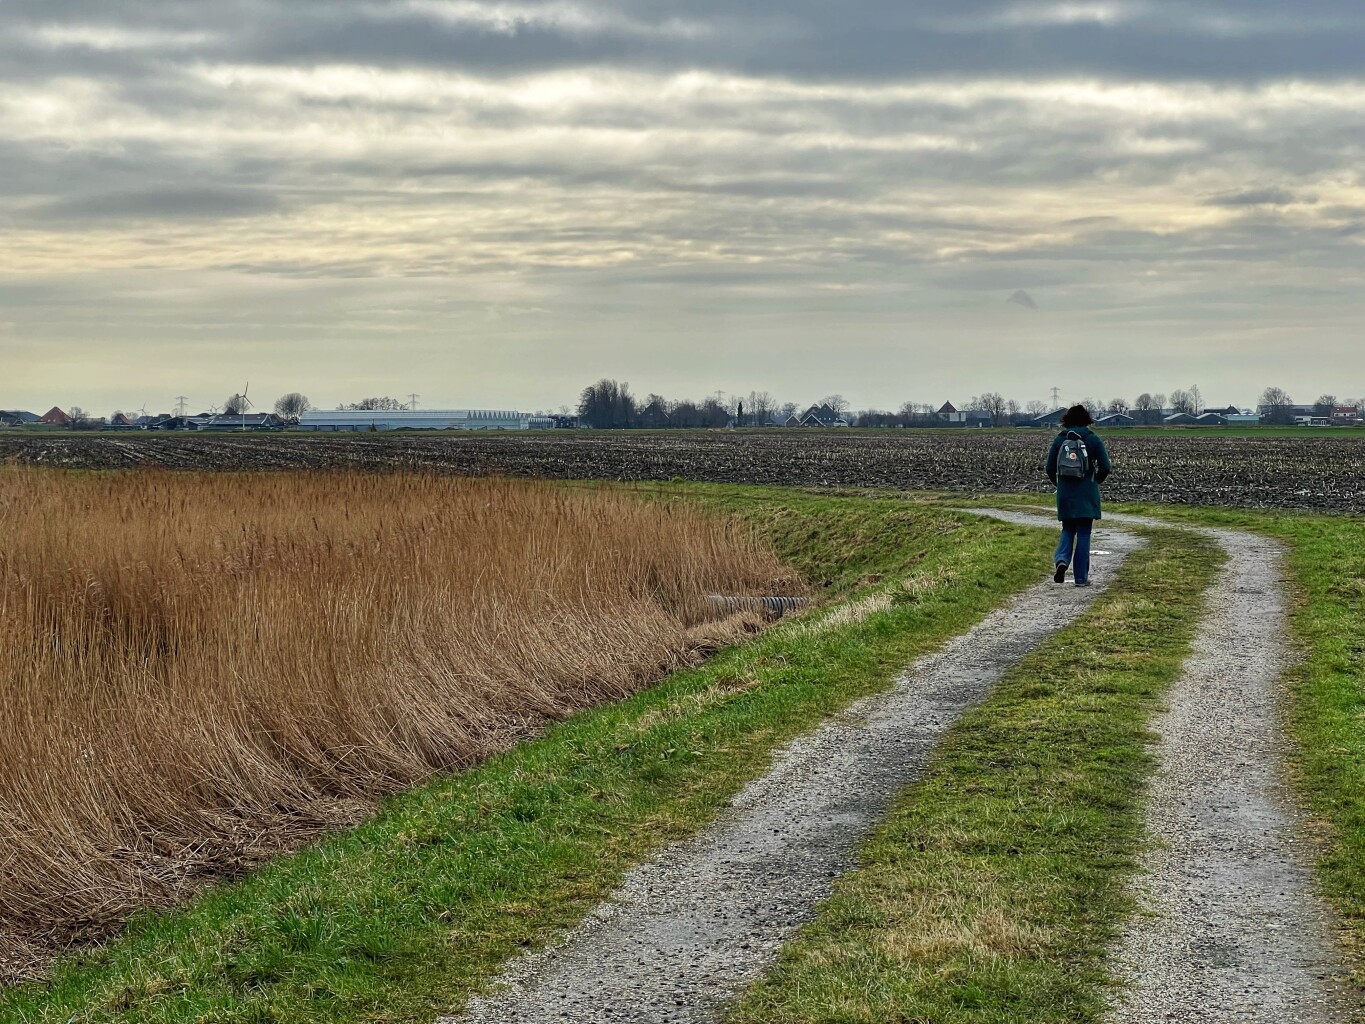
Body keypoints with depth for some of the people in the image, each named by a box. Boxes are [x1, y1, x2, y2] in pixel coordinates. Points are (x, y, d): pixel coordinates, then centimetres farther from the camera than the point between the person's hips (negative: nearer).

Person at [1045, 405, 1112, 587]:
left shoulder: (1060, 439, 1)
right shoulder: (1093, 439, -4)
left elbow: (1050, 468, 2)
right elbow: (1105, 467, -5)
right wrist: (1097, 480, 15)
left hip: (1065, 493, 2)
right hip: (1087, 494, -2)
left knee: (1068, 530, 16)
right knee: (1083, 533, 5)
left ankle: (1062, 560, -12)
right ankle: (1081, 577, 5)